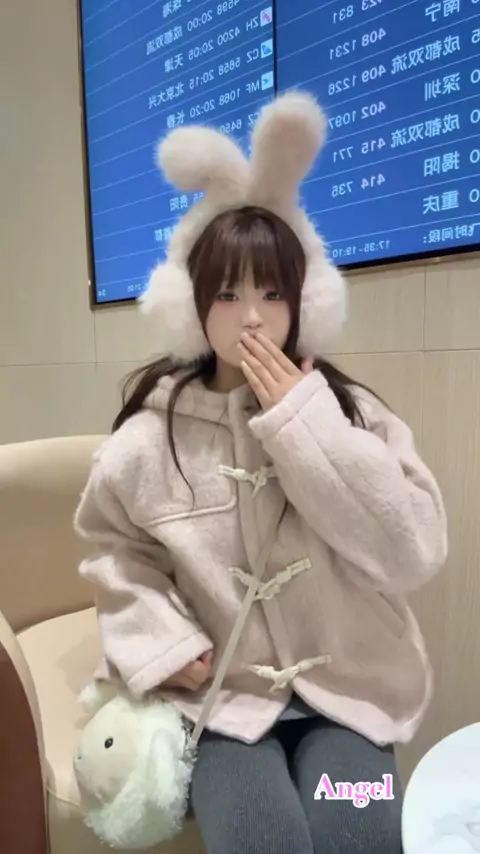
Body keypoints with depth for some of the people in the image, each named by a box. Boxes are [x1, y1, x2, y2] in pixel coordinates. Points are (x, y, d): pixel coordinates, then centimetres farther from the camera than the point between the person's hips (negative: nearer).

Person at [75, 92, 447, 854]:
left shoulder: (353, 412, -5)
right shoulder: (152, 433, -6)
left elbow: (414, 553, -14)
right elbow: (118, 556, 5)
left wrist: (305, 421, -19)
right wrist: (164, 646, -10)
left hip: (345, 688, 1)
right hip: (221, 693, -1)